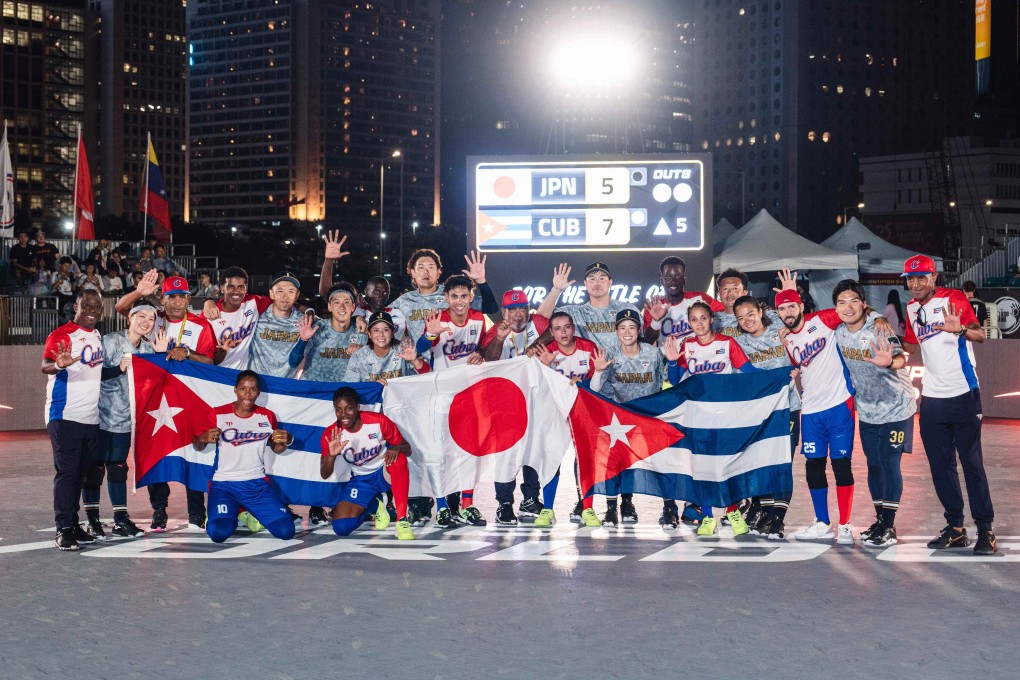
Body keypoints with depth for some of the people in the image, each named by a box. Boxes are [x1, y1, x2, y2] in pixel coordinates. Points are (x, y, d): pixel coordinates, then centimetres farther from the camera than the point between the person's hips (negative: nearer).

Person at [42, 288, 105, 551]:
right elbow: (46, 366, -23)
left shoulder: (98, 337, 14)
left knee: (81, 472, 11)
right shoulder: (62, 334, -8)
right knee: (66, 472, -7)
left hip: (92, 417, 7)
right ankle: (63, 529, -5)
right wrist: (60, 364, -44)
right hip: (65, 416, -7)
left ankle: (74, 525, 17)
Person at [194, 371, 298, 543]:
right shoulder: (217, 415, -3)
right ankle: (232, 512, 12)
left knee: (286, 531, -13)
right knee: (219, 533, -28)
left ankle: (250, 513, 20)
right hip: (224, 484, -2)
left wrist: (285, 441, -7)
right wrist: (204, 438, -21)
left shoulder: (267, 417, 5)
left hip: (258, 483, 3)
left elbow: (276, 449, 17)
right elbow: (197, 447, 4)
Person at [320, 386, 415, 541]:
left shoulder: (379, 421, -19)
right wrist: (331, 456, -38)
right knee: (341, 528, -17)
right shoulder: (331, 434, -15)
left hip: (386, 473, -2)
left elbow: (407, 449, -12)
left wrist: (396, 448, -37)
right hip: (360, 480, 2)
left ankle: (402, 520, -28)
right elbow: (325, 475, -15)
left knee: (398, 458, -39)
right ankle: (374, 506, 17)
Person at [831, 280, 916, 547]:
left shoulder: (880, 329, -24)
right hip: (866, 410, 6)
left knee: (889, 464, -7)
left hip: (895, 407, -6)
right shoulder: (839, 333, -4)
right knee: (873, 465, 12)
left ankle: (889, 528, 1)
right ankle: (879, 521, 24)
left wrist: (889, 362, -63)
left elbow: (900, 358, -42)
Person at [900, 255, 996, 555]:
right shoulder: (911, 309, 10)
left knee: (972, 463, -4)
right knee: (941, 465, 8)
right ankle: (955, 528, 17)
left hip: (963, 395, -6)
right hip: (932, 397, 6)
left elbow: (980, 335, -20)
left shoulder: (954, 298, -8)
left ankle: (985, 530, 3)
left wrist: (960, 329, -41)